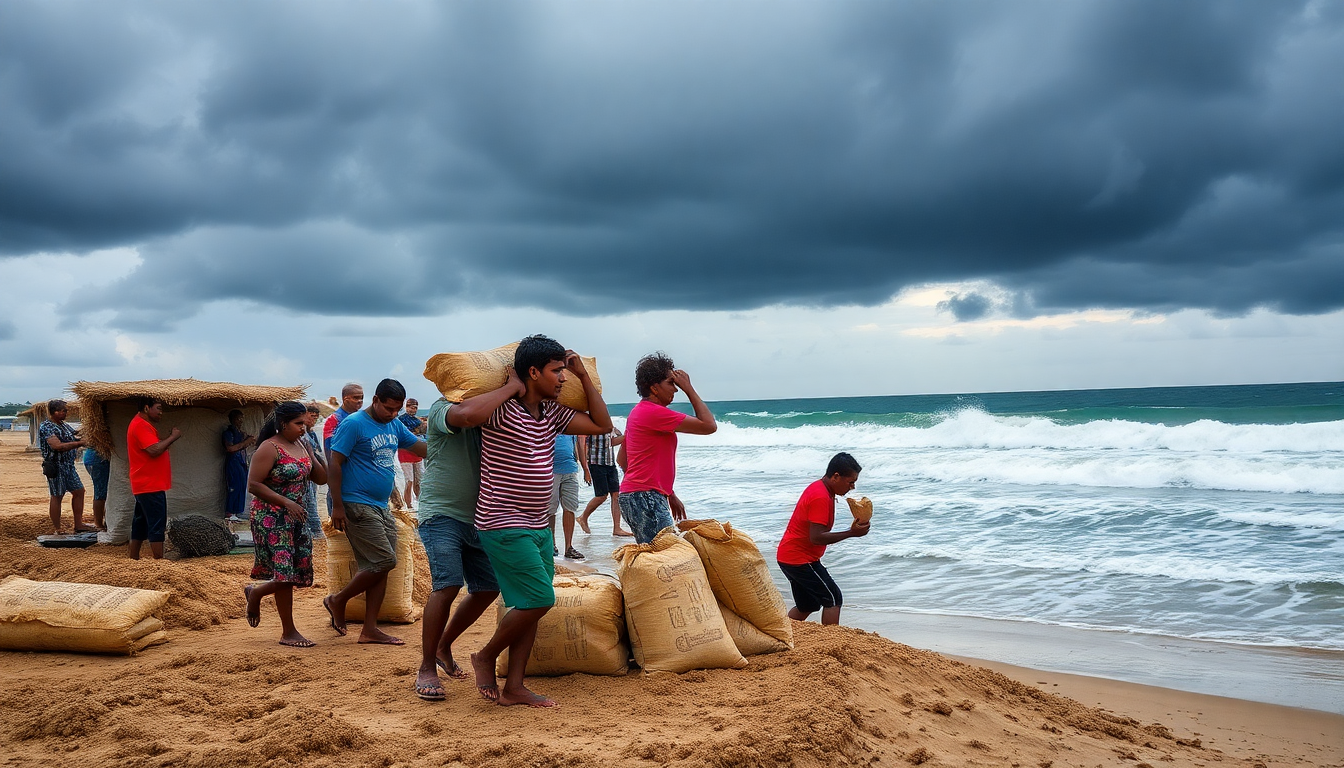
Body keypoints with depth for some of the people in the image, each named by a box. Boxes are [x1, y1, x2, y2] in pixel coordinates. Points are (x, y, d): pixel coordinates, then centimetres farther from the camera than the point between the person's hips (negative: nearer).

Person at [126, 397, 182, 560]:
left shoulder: (143, 425, 19)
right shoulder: (141, 426, -15)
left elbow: (153, 450, 21)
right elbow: (154, 450, -25)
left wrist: (168, 439, 7)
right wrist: (173, 437, -14)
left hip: (144, 486, 11)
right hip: (151, 486, -11)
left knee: (140, 525, 13)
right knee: (157, 526, -9)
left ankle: (133, 559, 17)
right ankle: (159, 562, -8)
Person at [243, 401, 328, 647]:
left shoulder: (302, 445, 10)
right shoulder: (269, 448, -12)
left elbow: (321, 478, 11)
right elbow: (253, 485, -17)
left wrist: (313, 453, -4)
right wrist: (286, 502, -22)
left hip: (296, 517, 8)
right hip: (271, 518, -8)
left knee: (299, 572, 7)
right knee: (285, 571, -7)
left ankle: (255, 592, 34)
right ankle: (288, 632, 3)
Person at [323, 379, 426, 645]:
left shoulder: (395, 425, 12)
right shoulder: (354, 424, -10)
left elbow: (422, 448, 16)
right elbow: (334, 463, -12)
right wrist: (337, 505, -16)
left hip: (381, 507, 8)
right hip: (357, 505, -8)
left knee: (380, 566, 6)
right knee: (384, 561, -13)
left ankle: (370, 629, 11)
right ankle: (338, 600, 7)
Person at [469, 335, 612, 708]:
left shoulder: (552, 413, 9)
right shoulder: (500, 411, -14)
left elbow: (601, 425, 13)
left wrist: (584, 376, 8)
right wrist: (510, 389, -18)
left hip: (538, 527, 8)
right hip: (504, 526, -8)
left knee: (531, 607, 8)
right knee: (538, 600, -11)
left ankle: (514, 687, 16)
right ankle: (485, 658, 12)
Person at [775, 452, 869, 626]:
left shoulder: (820, 489, 11)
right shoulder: (820, 497, -21)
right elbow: (816, 537, -26)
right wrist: (851, 533, -24)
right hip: (800, 558, -10)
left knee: (806, 606, 17)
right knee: (833, 598, -6)